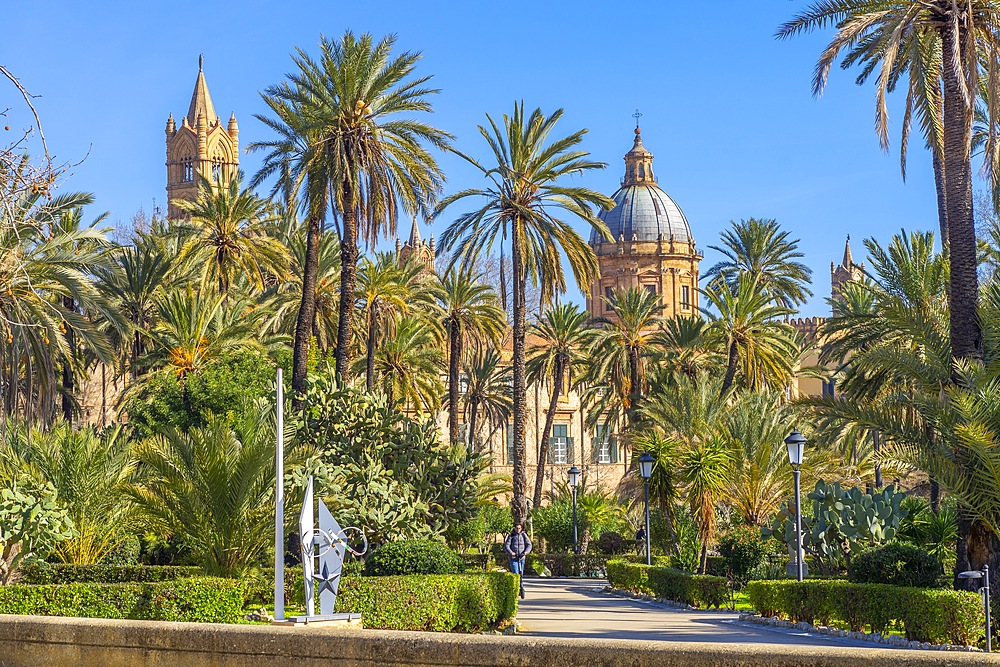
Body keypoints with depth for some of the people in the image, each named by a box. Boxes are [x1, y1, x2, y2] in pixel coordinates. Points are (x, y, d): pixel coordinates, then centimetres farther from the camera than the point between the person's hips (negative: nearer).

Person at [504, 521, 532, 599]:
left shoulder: (524, 535, 6)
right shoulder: (511, 536, 2)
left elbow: (529, 544, 4)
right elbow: (506, 545, -5)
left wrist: (526, 551, -15)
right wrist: (510, 552, -22)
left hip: (521, 557, 2)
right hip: (513, 558, -2)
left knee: (521, 574, 8)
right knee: (515, 574, -12)